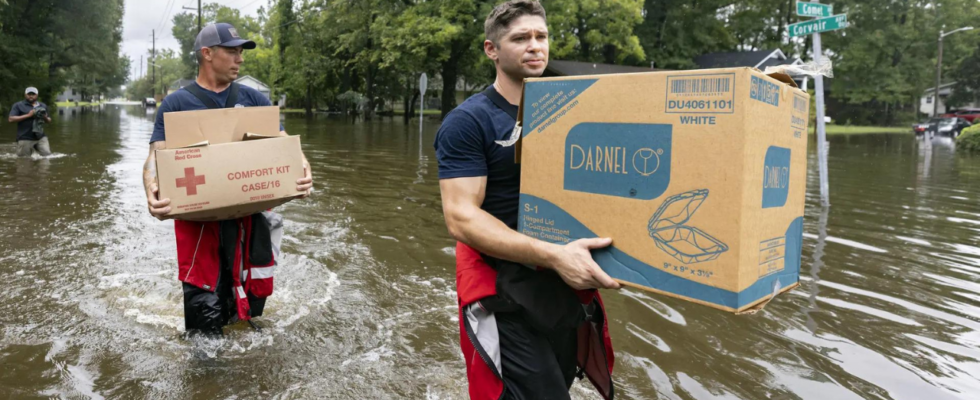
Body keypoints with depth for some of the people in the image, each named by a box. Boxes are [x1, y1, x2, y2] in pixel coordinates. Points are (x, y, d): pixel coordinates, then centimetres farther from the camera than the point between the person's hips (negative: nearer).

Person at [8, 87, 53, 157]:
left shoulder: (43, 106, 16)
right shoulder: (18, 105, 2)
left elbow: (49, 121, 21)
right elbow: (10, 119, -8)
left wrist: (45, 117, -4)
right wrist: (28, 115, -15)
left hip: (41, 137, 3)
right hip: (25, 139, -3)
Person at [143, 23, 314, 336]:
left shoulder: (253, 99, 9)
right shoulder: (176, 104, 3)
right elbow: (156, 155, -7)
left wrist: (302, 167, -20)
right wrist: (152, 190, -29)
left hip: (251, 213, 3)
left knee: (251, 300, 13)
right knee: (205, 315, -1)